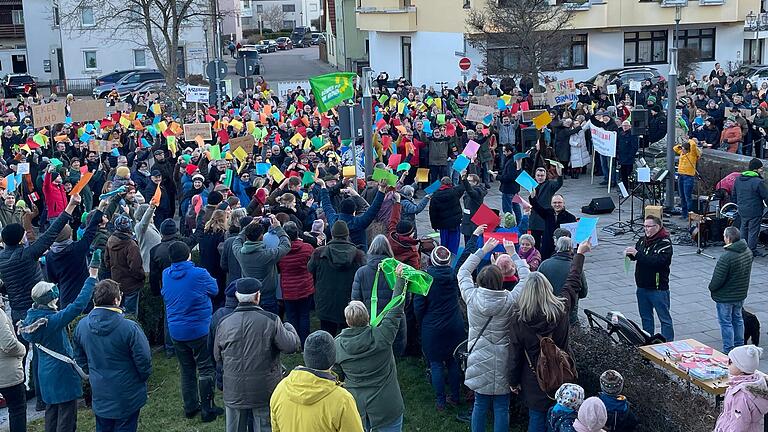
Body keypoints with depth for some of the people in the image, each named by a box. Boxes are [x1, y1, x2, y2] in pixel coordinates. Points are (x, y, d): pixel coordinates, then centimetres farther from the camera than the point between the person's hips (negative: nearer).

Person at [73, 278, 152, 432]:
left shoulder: (81, 326, -8)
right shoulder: (129, 328, -25)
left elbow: (80, 358, 7)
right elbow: (144, 360, -17)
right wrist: (144, 377, 3)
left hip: (99, 395, 5)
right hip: (127, 396, -5)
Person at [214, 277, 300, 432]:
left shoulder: (224, 323, -4)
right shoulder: (271, 320, -14)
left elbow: (217, 357, 6)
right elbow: (292, 345, -11)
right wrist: (289, 327, 9)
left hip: (234, 392, 2)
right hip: (265, 391, -2)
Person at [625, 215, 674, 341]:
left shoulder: (665, 243, -14)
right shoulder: (643, 240, 8)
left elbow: (657, 261, -27)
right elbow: (635, 257, 13)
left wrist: (637, 254, -30)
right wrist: (630, 253, -10)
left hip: (658, 288, -7)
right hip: (642, 286, 7)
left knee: (664, 318, 1)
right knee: (645, 317, 17)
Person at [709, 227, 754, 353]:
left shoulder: (726, 257, -30)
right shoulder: (748, 252, -4)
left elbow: (718, 279, -24)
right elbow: (747, 273, 9)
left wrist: (711, 287, -4)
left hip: (725, 296, -8)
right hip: (741, 294, 8)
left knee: (726, 322, 5)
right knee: (737, 319, 22)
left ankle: (728, 351, 11)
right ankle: (739, 346, 34)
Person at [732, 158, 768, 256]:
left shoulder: (738, 180, 3)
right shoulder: (758, 182, -21)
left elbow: (734, 196, 13)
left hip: (742, 210, 7)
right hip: (754, 211, -7)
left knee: (743, 229, 22)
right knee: (753, 230, 4)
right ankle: (752, 251, 12)